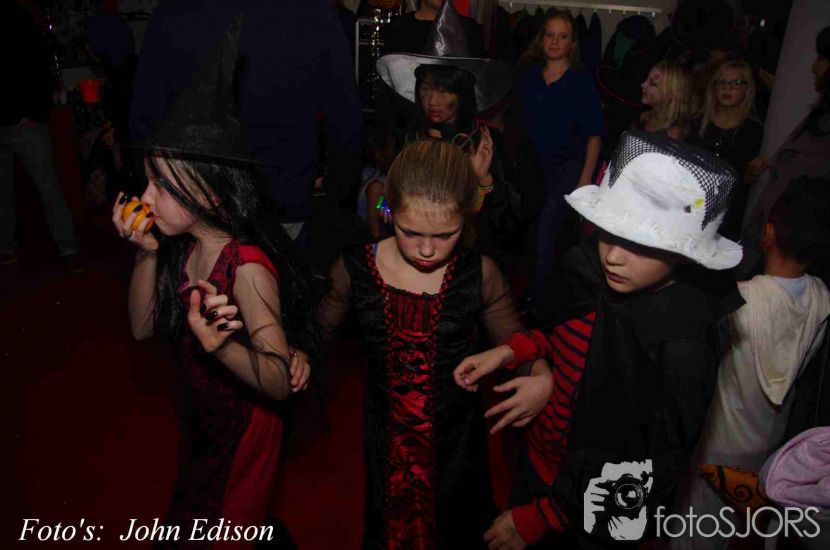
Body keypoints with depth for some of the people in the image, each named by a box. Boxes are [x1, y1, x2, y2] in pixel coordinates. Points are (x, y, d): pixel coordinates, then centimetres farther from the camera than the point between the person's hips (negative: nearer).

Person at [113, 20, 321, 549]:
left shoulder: (247, 265, -31)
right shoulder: (183, 246, -9)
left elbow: (281, 382, -31)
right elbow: (143, 327, -2)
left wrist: (220, 346, -50)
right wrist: (146, 253, -15)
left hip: (246, 428, -8)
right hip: (201, 418, 8)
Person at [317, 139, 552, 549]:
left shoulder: (479, 275, -16)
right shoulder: (356, 269, -14)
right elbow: (319, 331, 2)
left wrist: (542, 379, -24)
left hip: (456, 438, -1)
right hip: (387, 438, 1)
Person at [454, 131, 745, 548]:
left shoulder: (684, 347, -32)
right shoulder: (587, 266, -15)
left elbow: (649, 472, -23)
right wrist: (511, 350, -10)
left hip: (586, 517, -5)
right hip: (536, 461, 5)